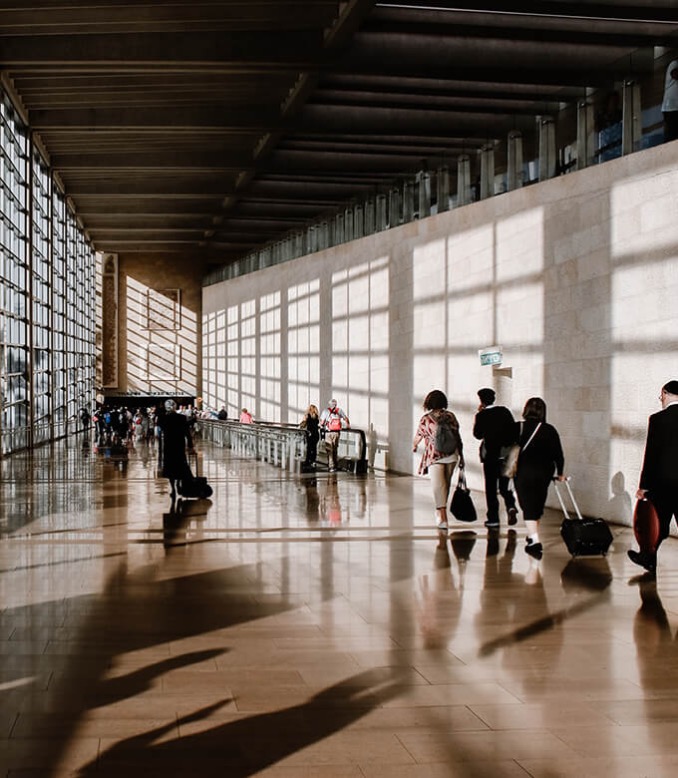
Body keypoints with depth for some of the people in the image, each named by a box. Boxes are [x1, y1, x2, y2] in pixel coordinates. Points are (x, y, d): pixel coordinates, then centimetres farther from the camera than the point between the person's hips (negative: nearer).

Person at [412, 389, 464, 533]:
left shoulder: (425, 419, -2)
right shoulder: (450, 416, 4)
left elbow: (418, 436, 12)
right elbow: (457, 437, 5)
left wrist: (414, 446, 34)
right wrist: (461, 456, 12)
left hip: (434, 457, -3)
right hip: (451, 456, 3)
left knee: (438, 486, -5)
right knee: (446, 484, 17)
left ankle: (443, 517, -16)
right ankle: (441, 512, 34)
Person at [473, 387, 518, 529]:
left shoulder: (481, 415, -9)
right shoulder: (504, 411, 3)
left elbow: (478, 435, -5)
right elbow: (514, 430, 4)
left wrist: (479, 414, -1)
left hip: (490, 455, -4)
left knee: (491, 487, 5)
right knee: (504, 485, 15)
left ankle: (493, 519, 4)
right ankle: (511, 506, -11)